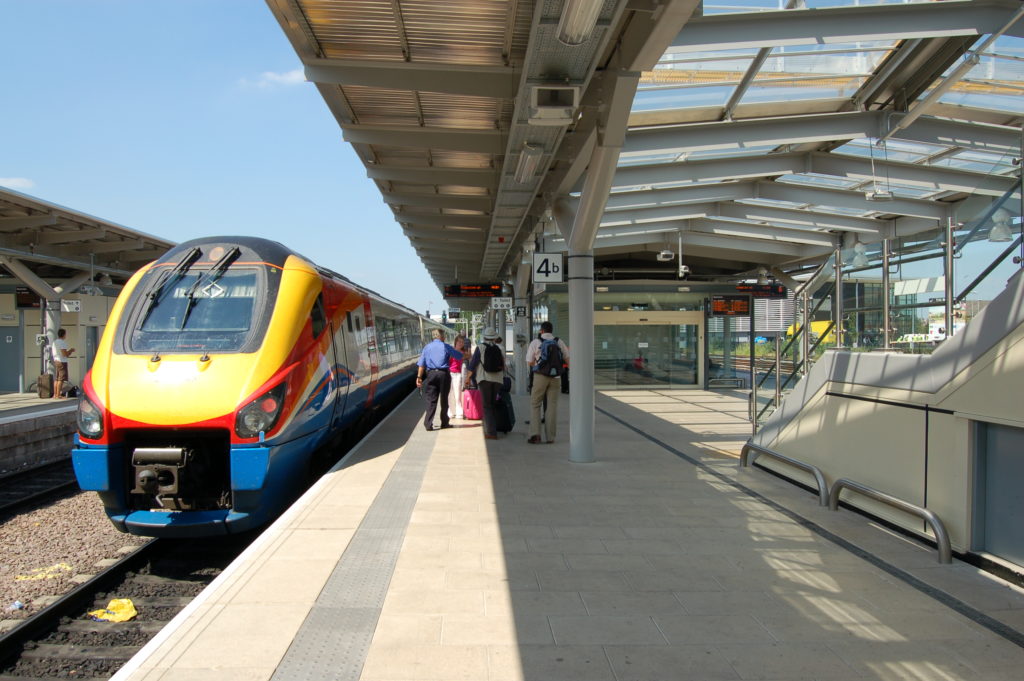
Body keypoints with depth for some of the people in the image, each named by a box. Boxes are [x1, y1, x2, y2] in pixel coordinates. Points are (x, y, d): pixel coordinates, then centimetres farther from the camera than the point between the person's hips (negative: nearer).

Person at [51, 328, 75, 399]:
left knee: (56, 379, 13)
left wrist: (69, 351, 22)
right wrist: (71, 351, 0)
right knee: (61, 379, -7)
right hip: (62, 362, -9)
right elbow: (65, 354, -17)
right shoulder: (62, 342, -13)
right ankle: (58, 395, -9)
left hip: (56, 361, 9)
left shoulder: (55, 342, 16)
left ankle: (55, 394, 14)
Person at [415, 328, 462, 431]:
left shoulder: (427, 347, 8)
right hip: (444, 373, -2)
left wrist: (419, 377, 1)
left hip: (431, 374, 2)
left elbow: (421, 364, 1)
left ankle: (428, 424, -5)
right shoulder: (446, 347, 1)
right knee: (444, 399, 9)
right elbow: (460, 356, 7)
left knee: (431, 400, 2)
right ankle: (444, 423, 16)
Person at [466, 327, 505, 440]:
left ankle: (491, 432, -8)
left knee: (487, 406, -2)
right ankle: (493, 429, 19)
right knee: (493, 404, 15)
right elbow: (503, 365, 13)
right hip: (497, 379, 4)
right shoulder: (500, 348, 7)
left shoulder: (480, 347, -4)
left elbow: (473, 364, -5)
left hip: (485, 378, -3)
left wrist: (469, 377, 6)